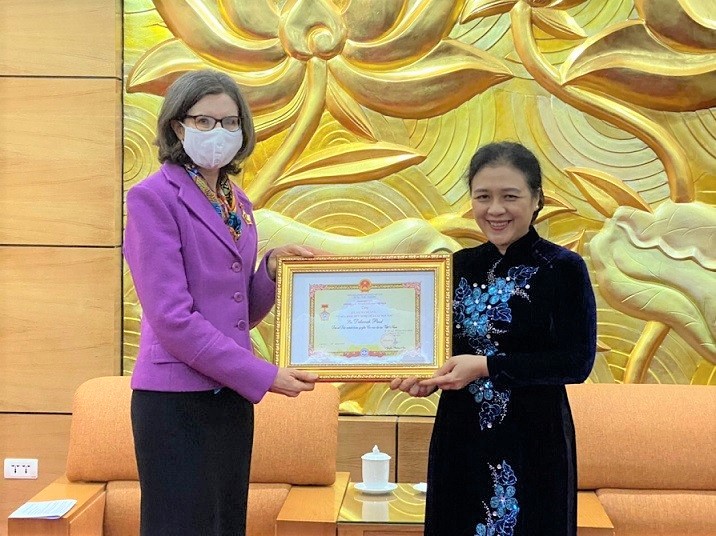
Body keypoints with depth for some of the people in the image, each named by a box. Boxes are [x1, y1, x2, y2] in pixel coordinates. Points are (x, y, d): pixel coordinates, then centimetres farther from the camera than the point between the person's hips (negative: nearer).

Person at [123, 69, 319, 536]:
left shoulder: (237, 202, 13)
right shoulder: (154, 197, -9)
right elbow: (171, 317, -17)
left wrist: (272, 267, -3)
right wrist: (263, 376, -15)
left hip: (231, 395, 7)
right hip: (176, 398, -7)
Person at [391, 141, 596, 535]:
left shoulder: (564, 268, -8)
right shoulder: (458, 266, 6)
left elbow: (577, 362, -14)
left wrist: (488, 367, -20)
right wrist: (426, 378, -8)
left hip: (533, 442, -4)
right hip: (459, 438, 5)